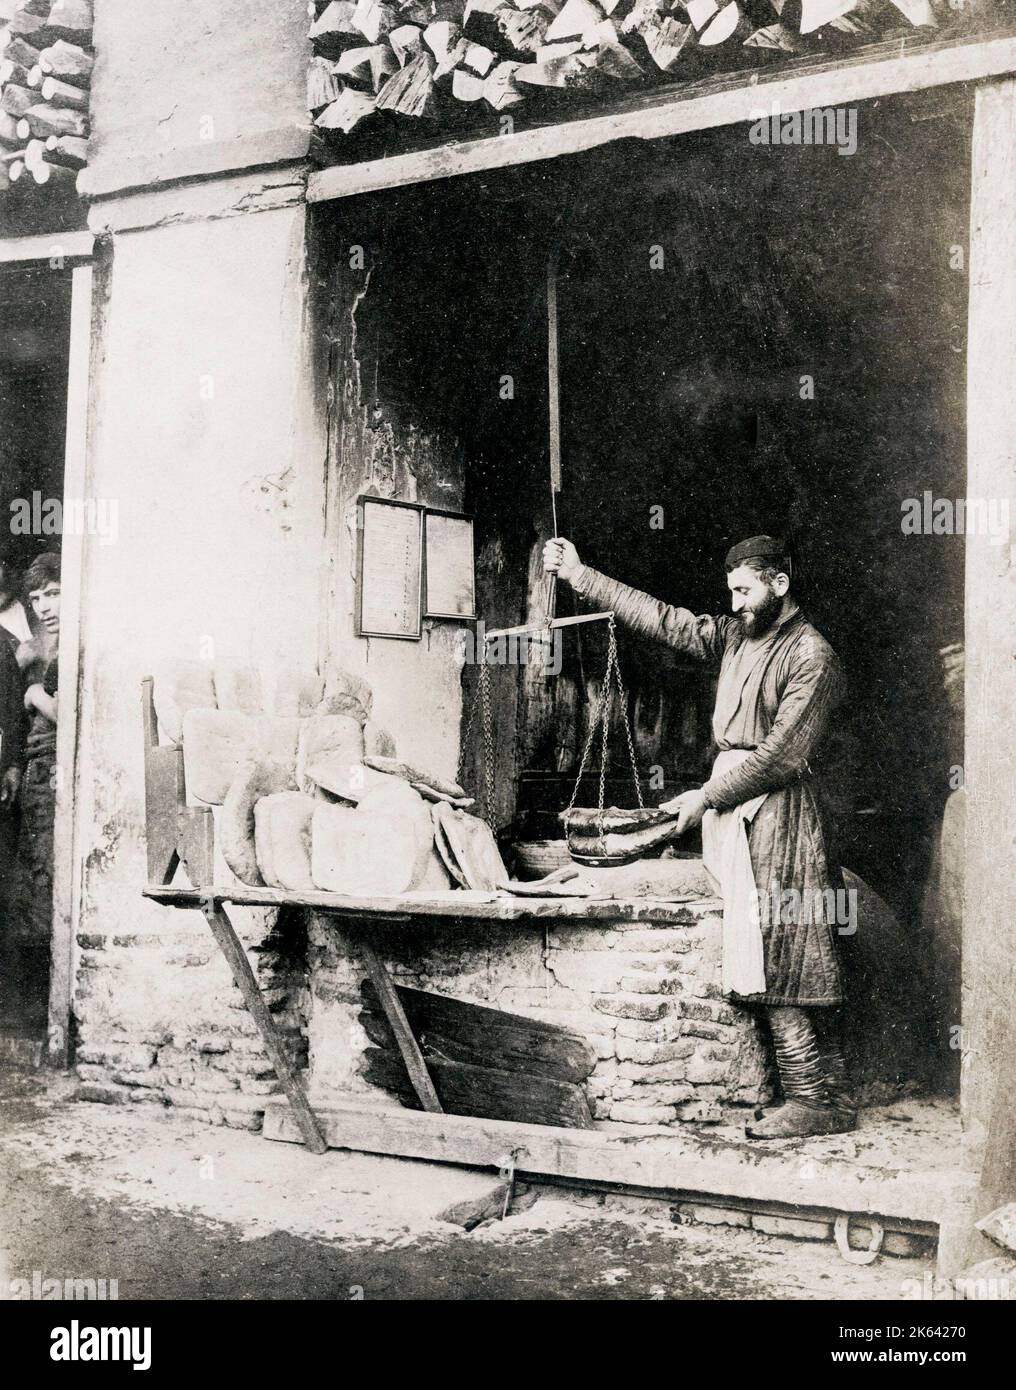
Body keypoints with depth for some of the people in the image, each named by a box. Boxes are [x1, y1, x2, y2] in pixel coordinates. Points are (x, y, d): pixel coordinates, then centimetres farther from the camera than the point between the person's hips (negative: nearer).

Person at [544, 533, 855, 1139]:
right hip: (736, 803, 8)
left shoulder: (811, 656, -9)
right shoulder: (737, 635, 14)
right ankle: (830, 1095, 12)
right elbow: (661, 618, 16)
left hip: (775, 809, -8)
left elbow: (781, 755, -14)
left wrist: (708, 795, -12)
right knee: (776, 960, 7)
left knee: (779, 959, -9)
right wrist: (579, 575, 14)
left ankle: (816, 1100, -1)